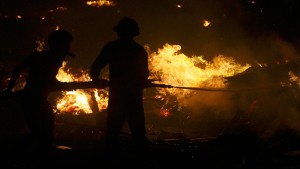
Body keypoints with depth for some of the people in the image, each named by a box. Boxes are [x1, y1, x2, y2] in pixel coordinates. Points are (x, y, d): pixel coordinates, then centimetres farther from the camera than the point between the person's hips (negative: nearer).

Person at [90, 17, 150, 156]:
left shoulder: (111, 47, -2)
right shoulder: (140, 50, 6)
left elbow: (95, 68, -4)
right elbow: (144, 75, 12)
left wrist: (96, 80, 16)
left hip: (117, 97, -2)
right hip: (135, 98, 2)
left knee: (112, 133, 5)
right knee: (138, 134, 8)